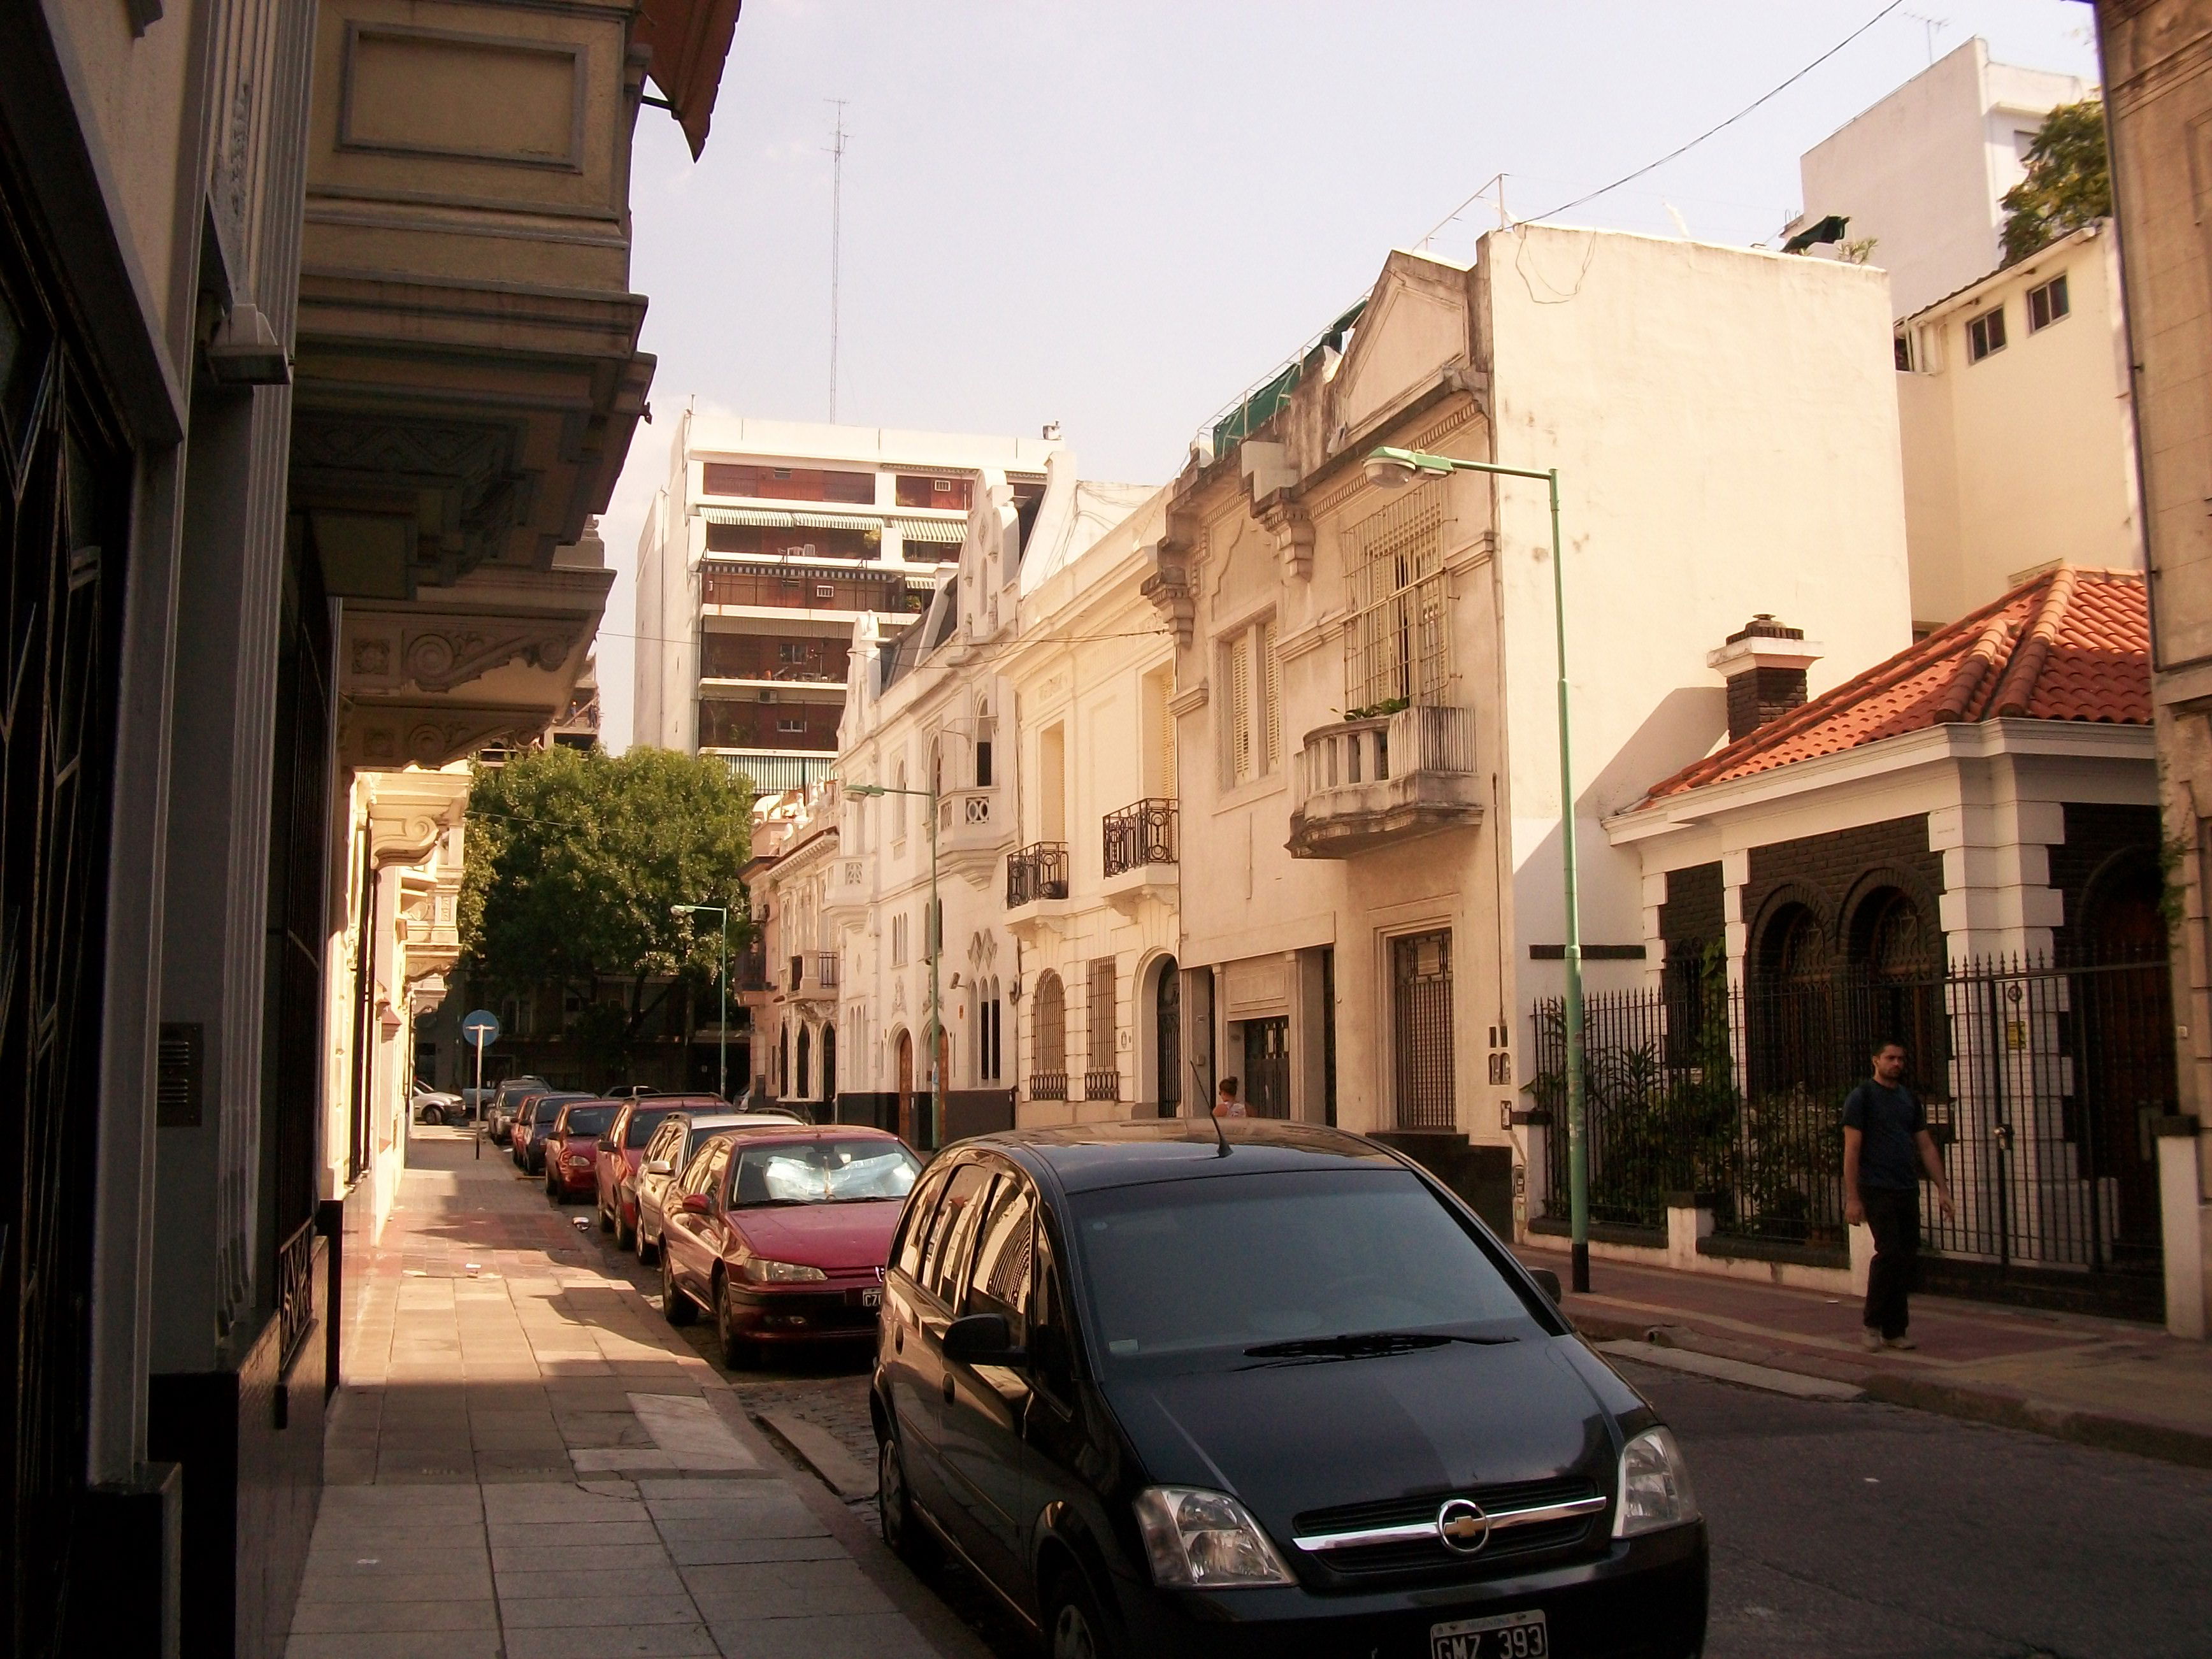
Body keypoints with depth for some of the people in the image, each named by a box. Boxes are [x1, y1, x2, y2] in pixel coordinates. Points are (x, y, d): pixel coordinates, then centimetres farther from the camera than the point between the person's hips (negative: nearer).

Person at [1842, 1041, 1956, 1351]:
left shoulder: (1909, 1099, 16)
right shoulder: (1862, 1097, -2)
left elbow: (1927, 1147, 17)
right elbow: (1852, 1150, -7)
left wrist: (1942, 1189, 9)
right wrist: (1852, 1198, -12)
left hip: (1908, 1191, 6)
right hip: (1877, 1189, -6)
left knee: (1908, 1260, 3)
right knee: (1890, 1253, -15)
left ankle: (1895, 1330, 11)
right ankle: (1872, 1325, -3)